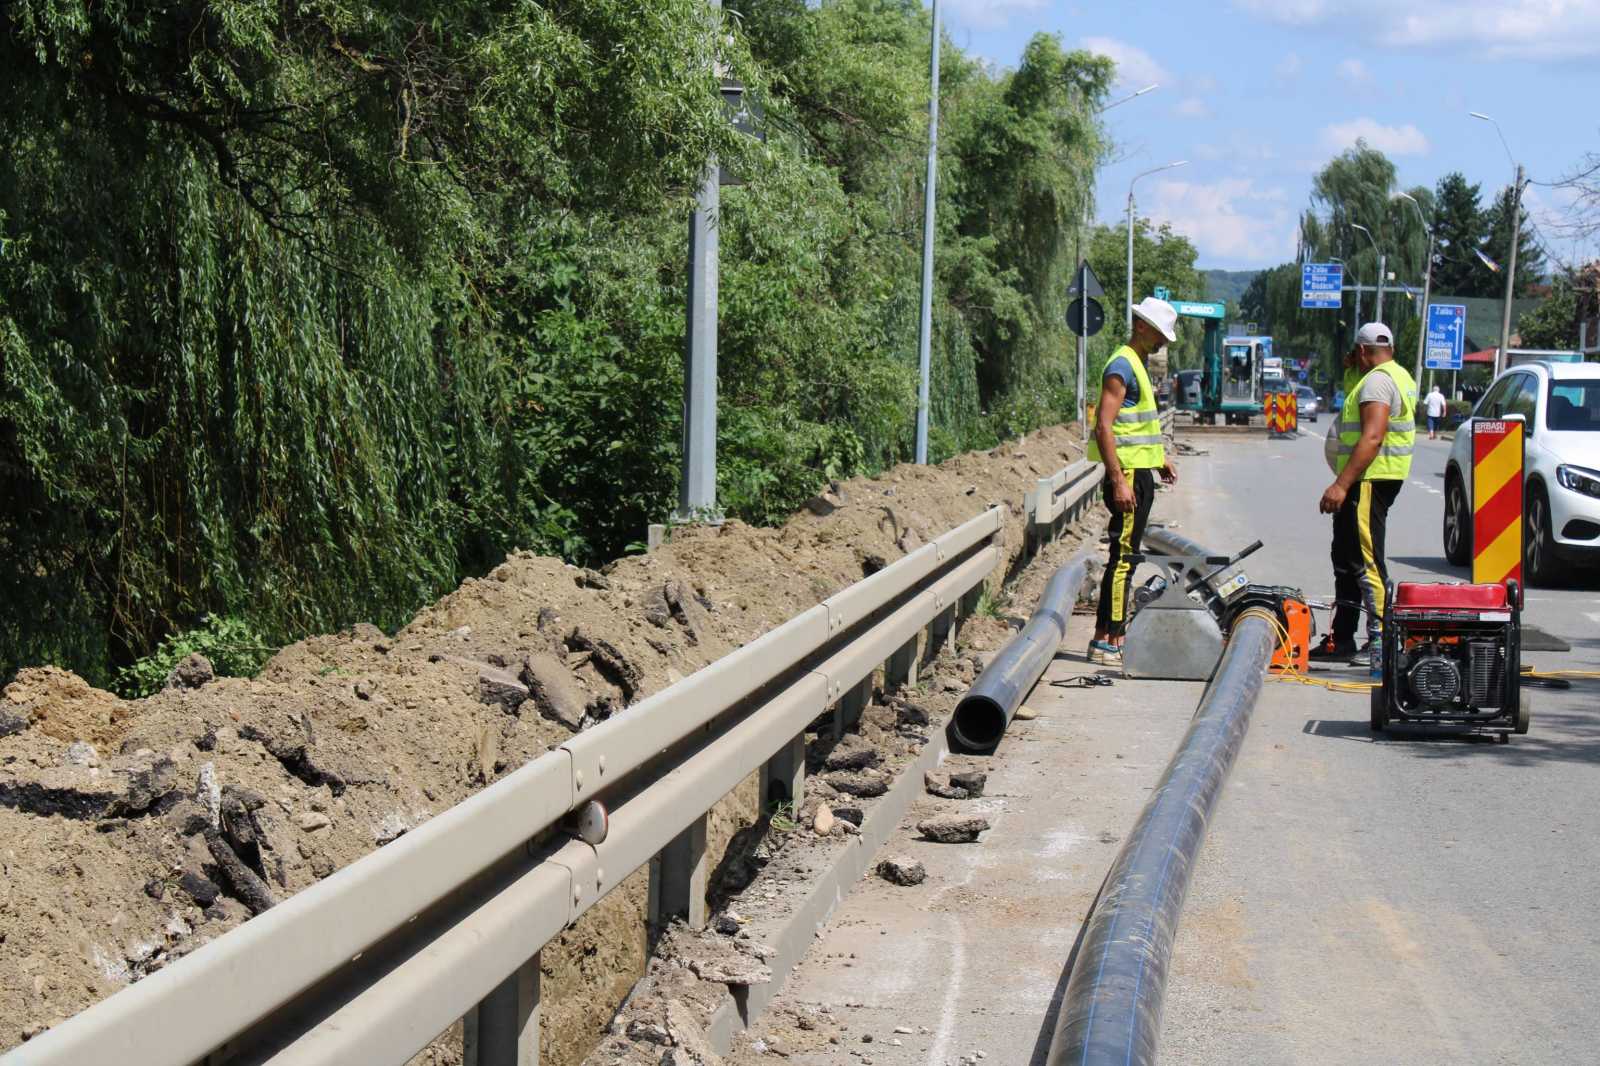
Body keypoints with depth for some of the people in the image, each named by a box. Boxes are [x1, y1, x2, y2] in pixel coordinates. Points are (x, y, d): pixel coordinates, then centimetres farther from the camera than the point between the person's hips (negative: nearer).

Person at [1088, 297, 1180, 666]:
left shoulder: (1137, 365, 18)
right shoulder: (1122, 366, -14)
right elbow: (1104, 427, -21)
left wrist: (1159, 459, 23)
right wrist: (1119, 481, -25)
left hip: (1140, 474, 10)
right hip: (1128, 475, -10)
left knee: (1126, 558, 12)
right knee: (1122, 557, -10)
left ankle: (1112, 635, 18)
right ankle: (1105, 641, -8)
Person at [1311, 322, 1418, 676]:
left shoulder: (1377, 381, -14)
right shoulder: (1400, 376, 20)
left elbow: (1372, 438, -25)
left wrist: (1342, 484, -29)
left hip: (1369, 481, -11)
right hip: (1367, 483, 11)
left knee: (1366, 561, -14)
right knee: (1347, 559, 17)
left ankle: (1381, 642, -17)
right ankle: (1341, 639, 24)